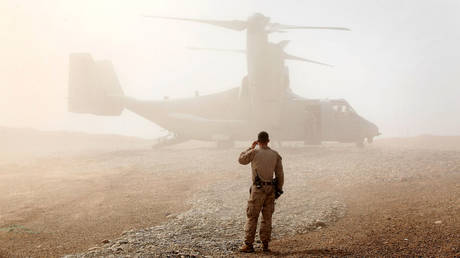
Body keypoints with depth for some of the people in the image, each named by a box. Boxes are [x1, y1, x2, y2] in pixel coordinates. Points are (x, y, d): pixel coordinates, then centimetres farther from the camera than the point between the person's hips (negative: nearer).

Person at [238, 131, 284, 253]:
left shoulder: (254, 152, -7)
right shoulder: (275, 154, 3)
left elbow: (241, 160, 12)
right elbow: (280, 174, 4)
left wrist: (251, 147, 19)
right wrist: (279, 190, 13)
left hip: (258, 189, -4)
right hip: (270, 189, 4)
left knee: (252, 217, 3)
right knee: (267, 217, 11)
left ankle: (248, 245, 3)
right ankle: (265, 244, 13)